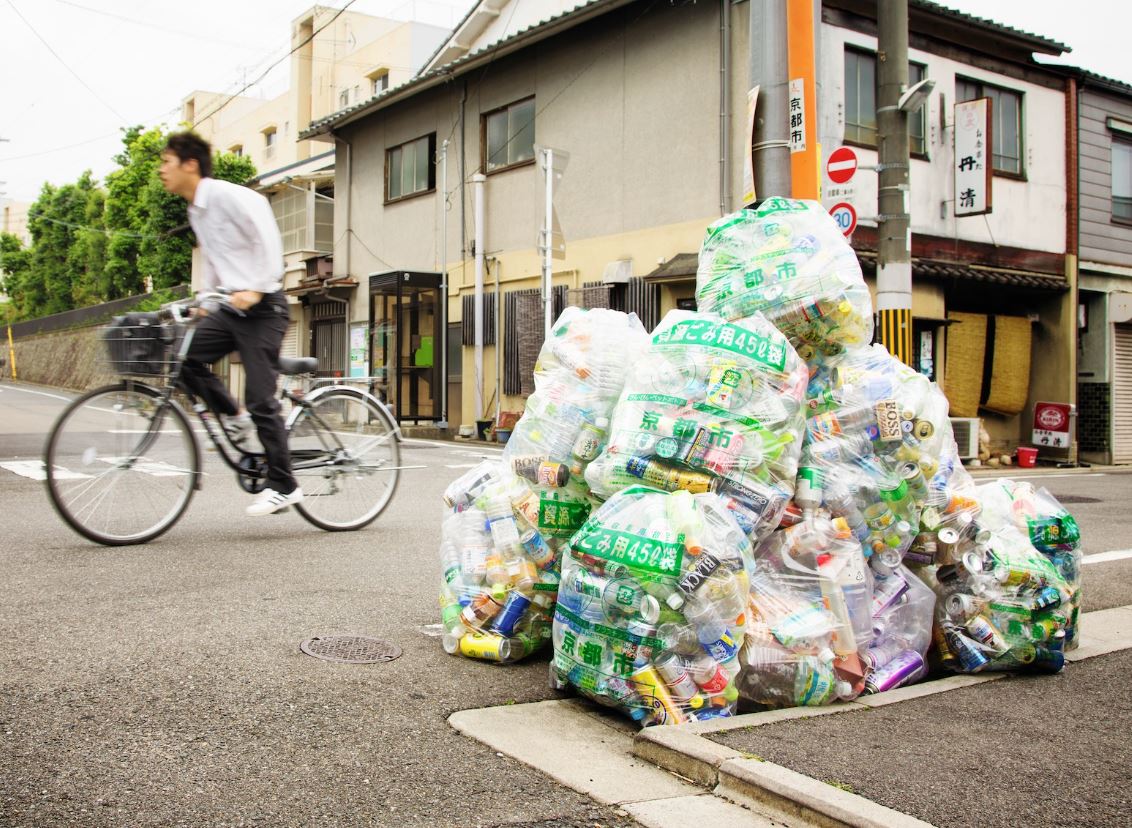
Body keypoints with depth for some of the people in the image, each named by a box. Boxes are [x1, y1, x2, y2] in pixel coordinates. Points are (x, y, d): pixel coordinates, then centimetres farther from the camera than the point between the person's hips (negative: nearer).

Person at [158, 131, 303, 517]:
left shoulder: (227, 195, -11)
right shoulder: (195, 210, 16)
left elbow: (268, 238, -18)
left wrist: (255, 290, -24)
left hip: (262, 308, -8)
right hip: (230, 309, 8)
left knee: (260, 398, -8)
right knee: (187, 358, -9)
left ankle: (283, 486, 2)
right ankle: (235, 420, 11)